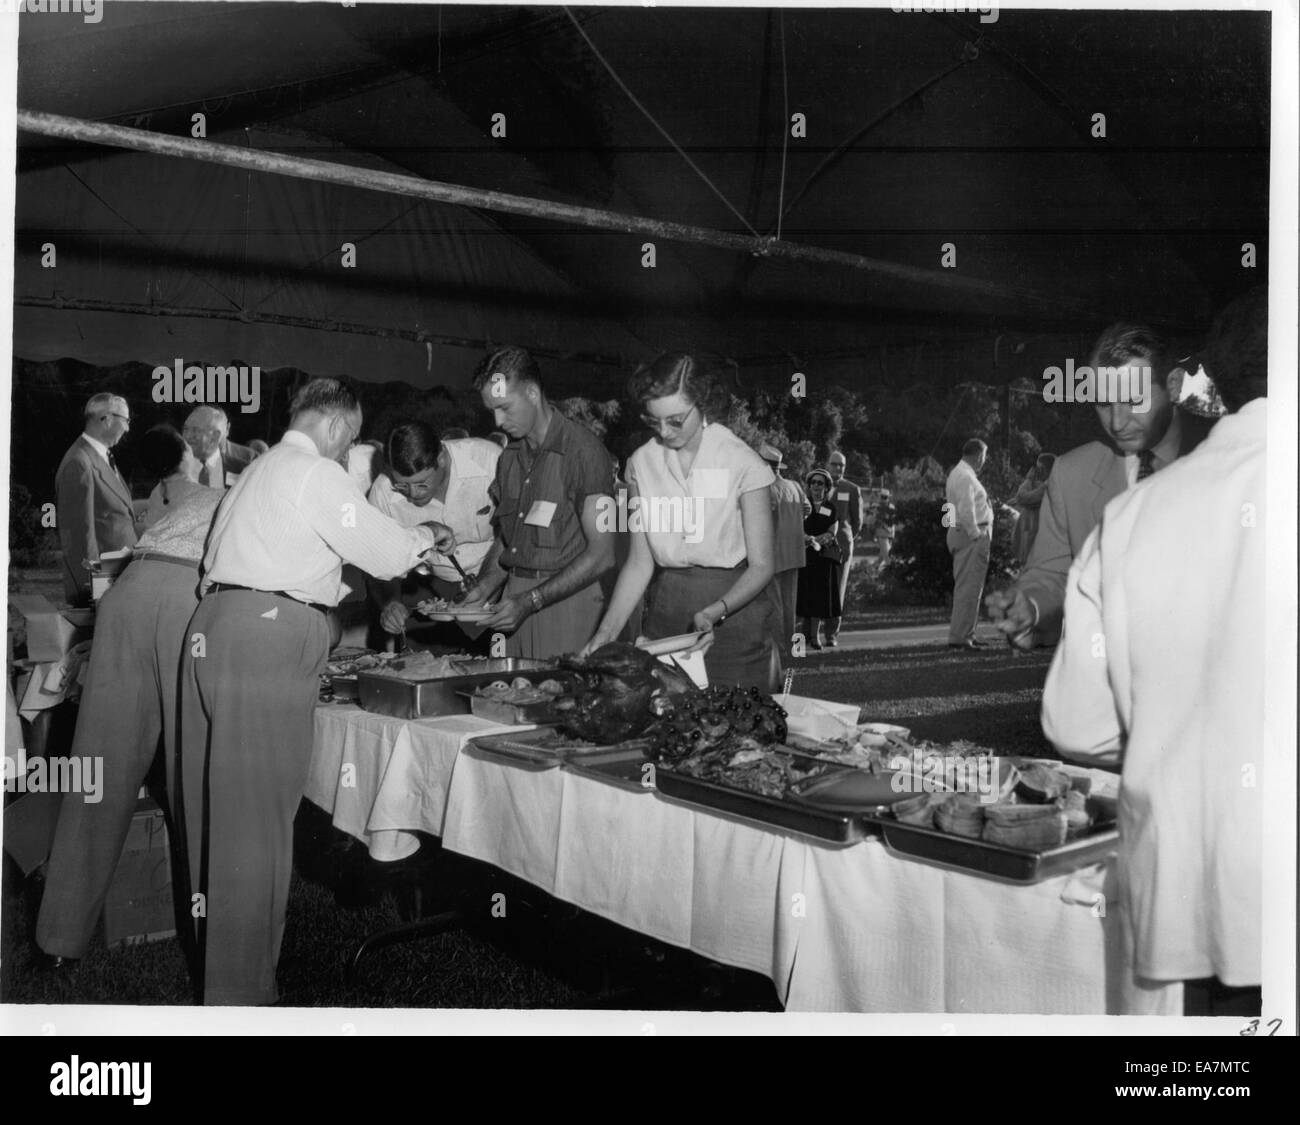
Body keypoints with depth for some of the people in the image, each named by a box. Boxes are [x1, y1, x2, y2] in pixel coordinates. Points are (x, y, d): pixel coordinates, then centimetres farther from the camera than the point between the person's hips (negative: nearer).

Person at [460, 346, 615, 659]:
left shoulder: (582, 452, -11)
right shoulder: (510, 455, 14)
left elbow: (600, 554, -15)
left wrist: (530, 601, -18)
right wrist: (483, 589, 0)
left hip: (566, 599, -6)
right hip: (516, 598, 6)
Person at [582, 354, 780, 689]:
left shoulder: (742, 463, -11)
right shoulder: (642, 463, 1)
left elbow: (760, 566, -10)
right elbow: (640, 563, 3)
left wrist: (716, 612, -25)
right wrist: (607, 631, -6)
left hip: (735, 605, -3)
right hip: (666, 613, 3)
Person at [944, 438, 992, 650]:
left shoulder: (958, 473, 18)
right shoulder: (965, 477, -15)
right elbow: (966, 511, -24)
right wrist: (975, 535, -20)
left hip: (964, 535, 11)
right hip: (971, 536, -11)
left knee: (965, 586, 15)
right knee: (968, 587, -10)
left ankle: (965, 634, 22)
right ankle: (959, 637, -9)